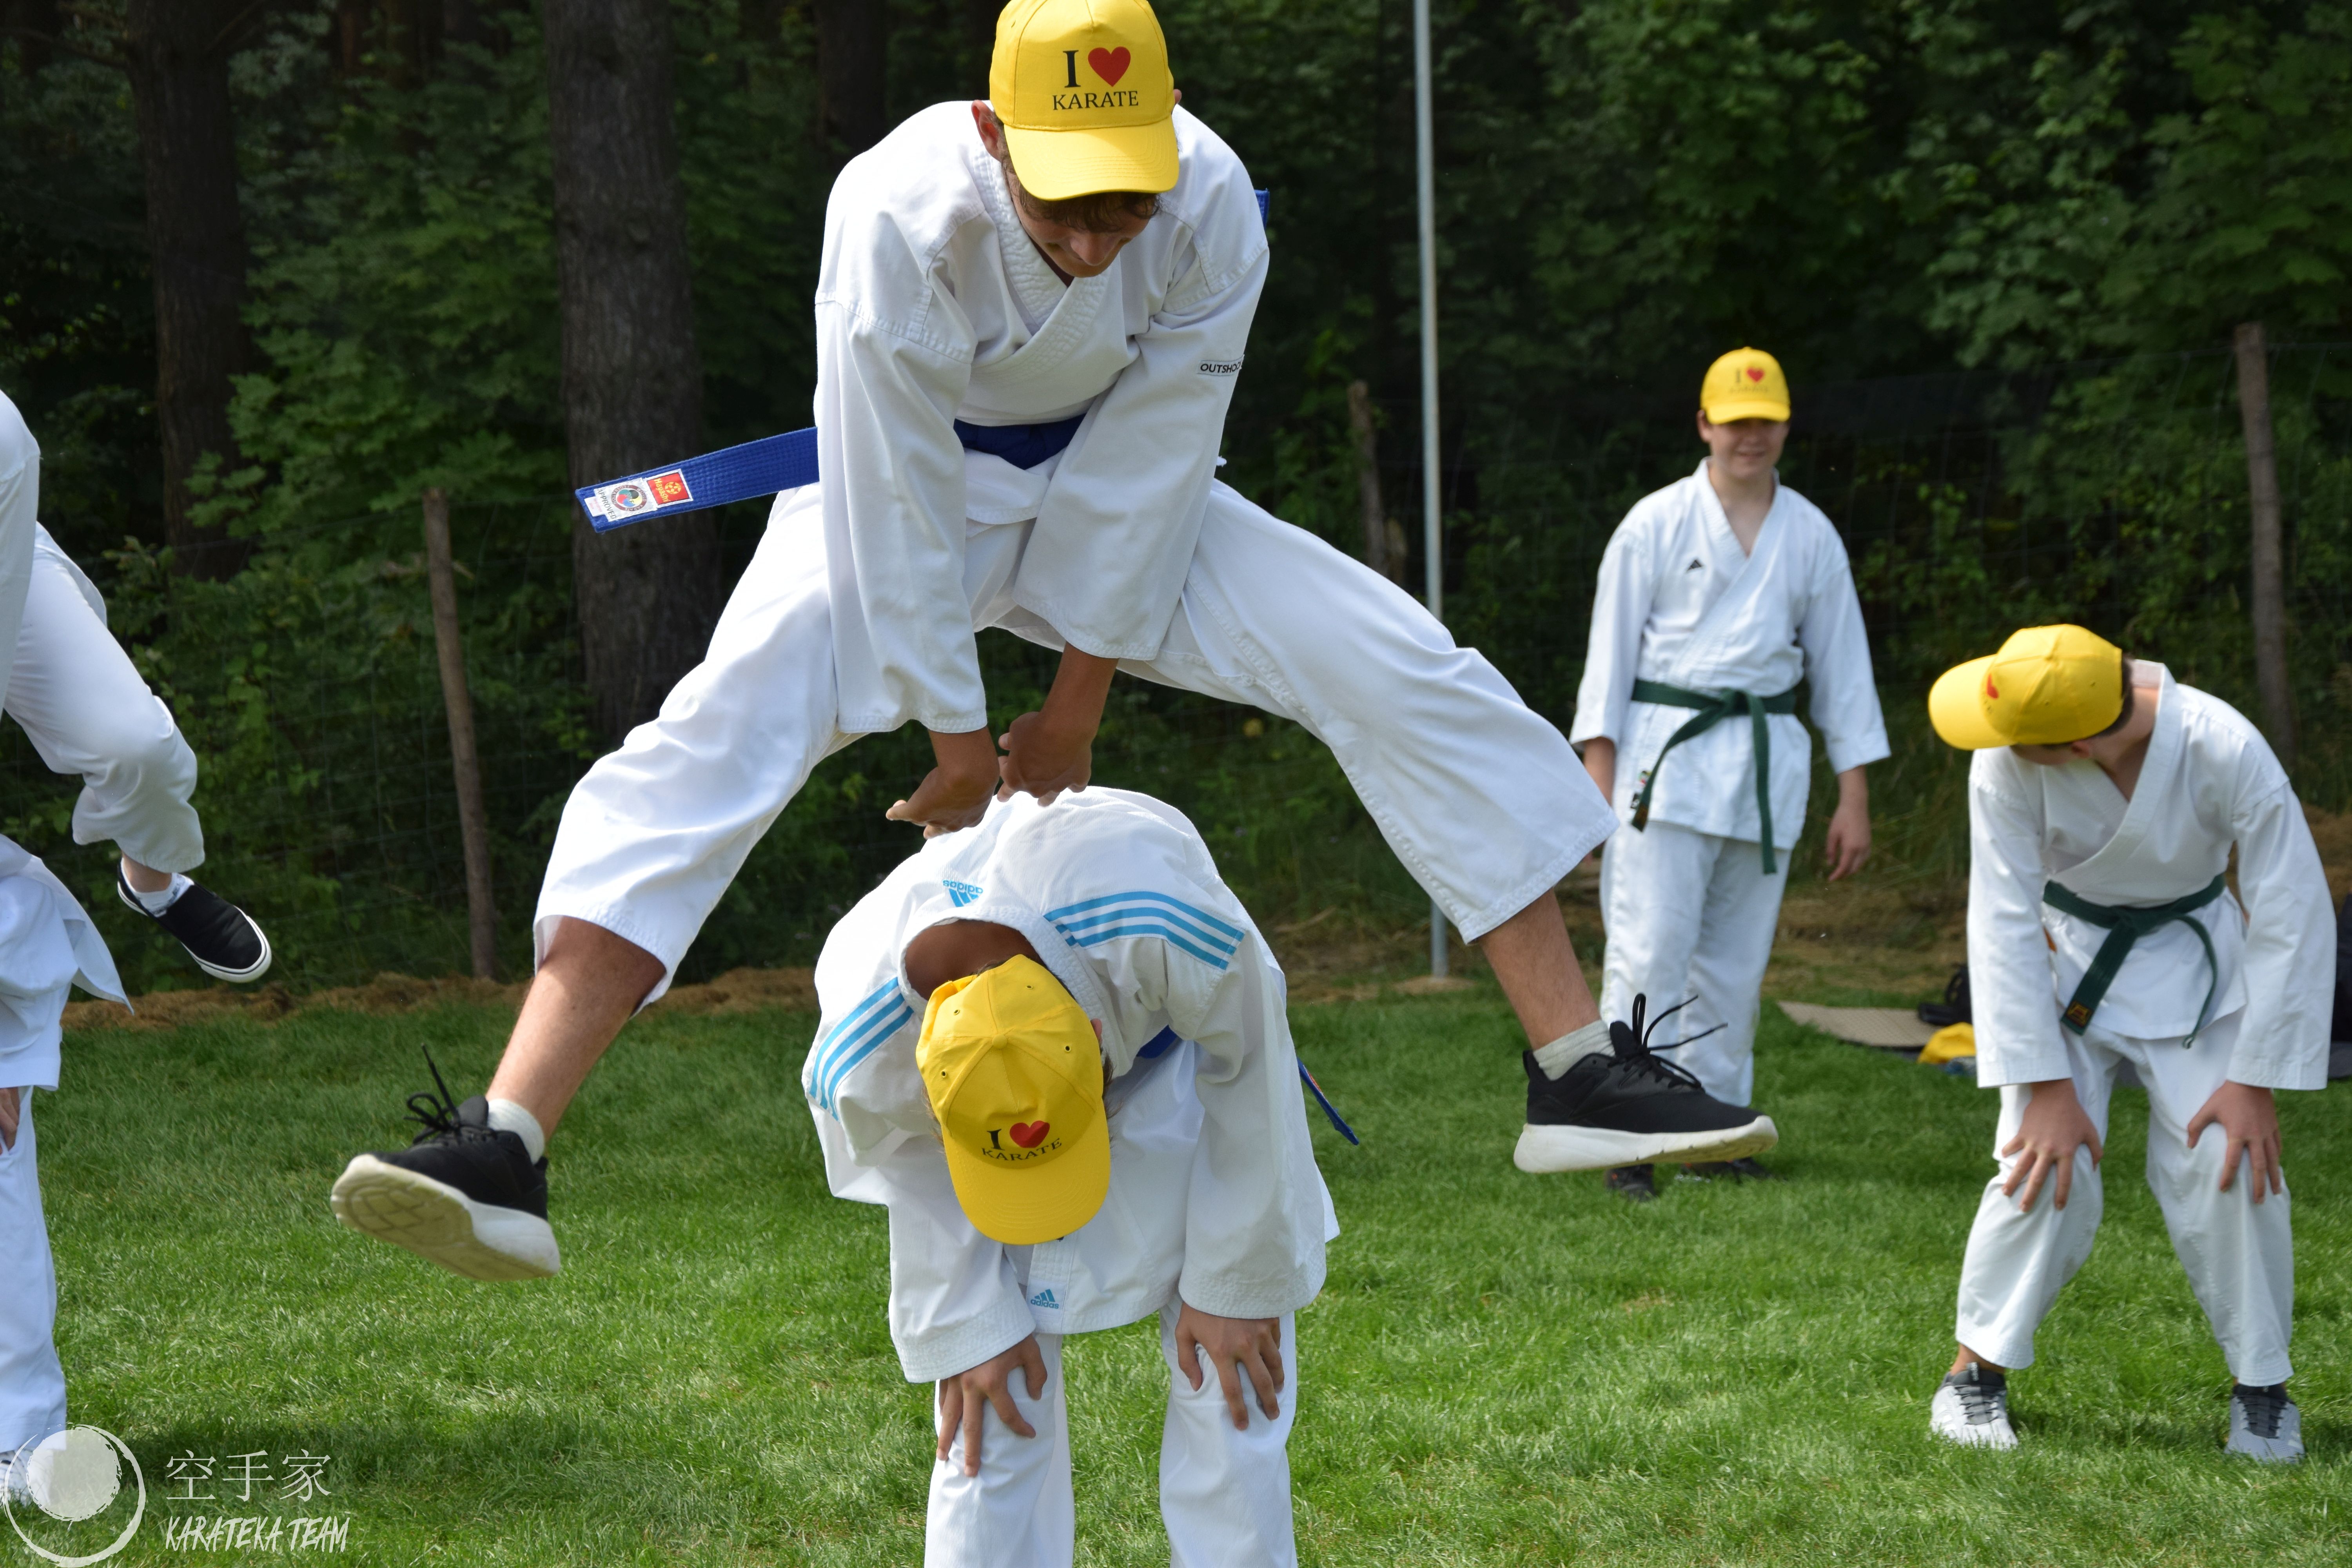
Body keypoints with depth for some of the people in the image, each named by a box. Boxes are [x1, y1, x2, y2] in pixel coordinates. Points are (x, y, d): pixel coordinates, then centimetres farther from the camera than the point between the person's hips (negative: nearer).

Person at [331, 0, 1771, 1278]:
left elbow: (1150, 470, -16)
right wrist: (959, 737, -18)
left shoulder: (1213, 207, -26)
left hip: (1112, 503, 3)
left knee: (1401, 671, -11)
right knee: (725, 730, -27)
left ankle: (1579, 1063, -2)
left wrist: (1079, 700, -9)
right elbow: (895, 502, -26)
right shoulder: (902, 213, -35)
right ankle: (504, 1148, -38)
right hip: (919, 492, -3)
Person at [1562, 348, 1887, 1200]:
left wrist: (1854, 798, 9)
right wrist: (1600, 780, -8)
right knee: (1649, 952, -11)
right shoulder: (1656, 524, 0)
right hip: (1668, 753, -4)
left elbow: (1841, 662, 13)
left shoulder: (1811, 536, 10)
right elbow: (1610, 650, 0)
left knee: (1736, 962, 8)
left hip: (1769, 761, 4)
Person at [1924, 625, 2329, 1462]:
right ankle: (1977, 1369, 5)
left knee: (2228, 1167, -13)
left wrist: (2254, 1082, -17)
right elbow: (2005, 923, -21)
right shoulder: (2007, 761, -29)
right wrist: (2047, 1088, -20)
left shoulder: (2223, 750, -31)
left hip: (2194, 965, 0)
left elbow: (2293, 917, -21)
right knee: (2046, 1170, -15)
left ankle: (2262, 1387, 6)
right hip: (2068, 960, 0)